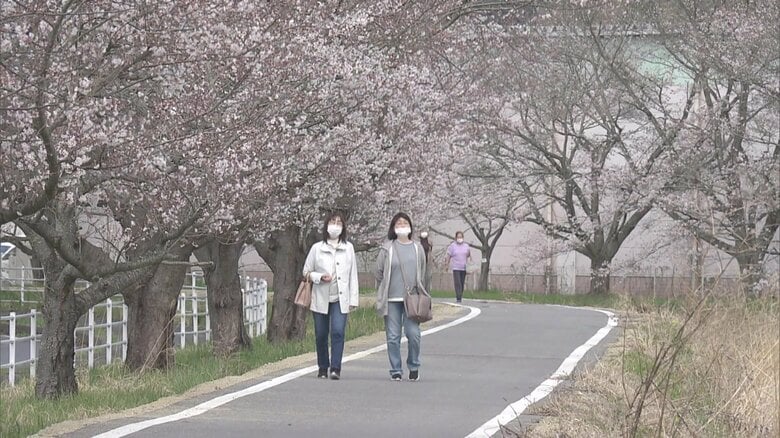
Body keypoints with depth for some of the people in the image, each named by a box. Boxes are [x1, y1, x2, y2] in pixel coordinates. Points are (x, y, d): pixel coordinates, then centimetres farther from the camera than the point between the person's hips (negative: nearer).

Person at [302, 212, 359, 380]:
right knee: (321, 335, 4)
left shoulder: (348, 248, 6)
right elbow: (306, 271, 8)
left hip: (340, 299, 0)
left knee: (338, 331, -16)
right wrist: (320, 277, -12)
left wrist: (354, 299, 3)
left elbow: (353, 275, 8)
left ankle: (335, 368, -17)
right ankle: (323, 368, 19)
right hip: (320, 298, 0)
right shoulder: (317, 248, 3)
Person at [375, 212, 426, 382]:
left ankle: (413, 367, 12)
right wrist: (381, 296, 10)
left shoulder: (417, 248, 8)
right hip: (392, 300, -1)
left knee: (413, 333, -7)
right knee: (393, 336, 1)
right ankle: (396, 371, 10)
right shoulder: (387, 249, 2)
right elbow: (379, 273, 8)